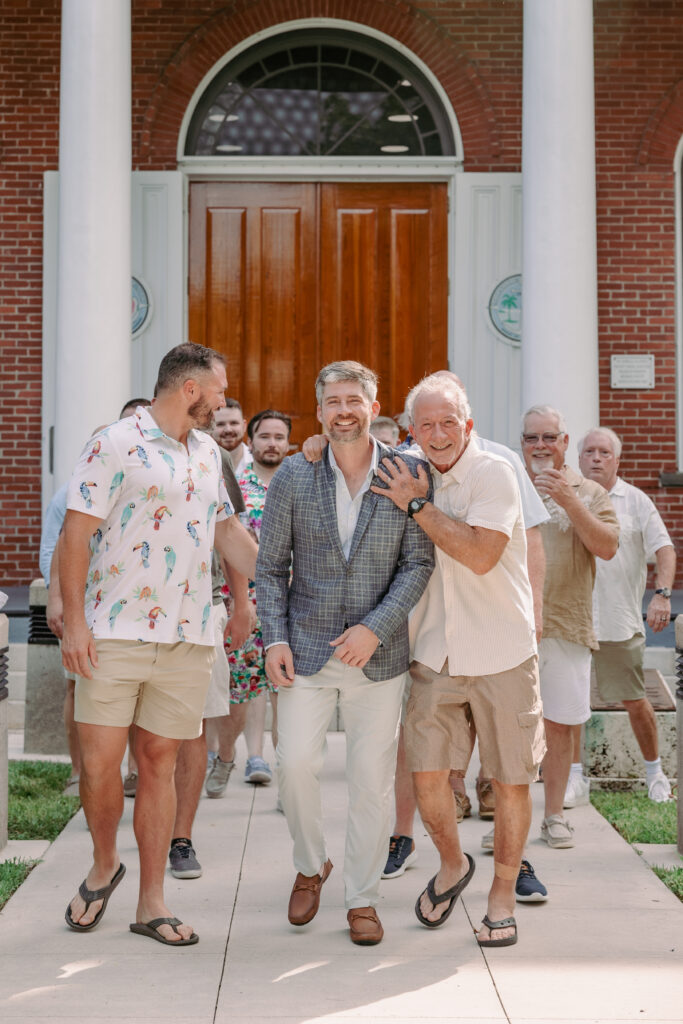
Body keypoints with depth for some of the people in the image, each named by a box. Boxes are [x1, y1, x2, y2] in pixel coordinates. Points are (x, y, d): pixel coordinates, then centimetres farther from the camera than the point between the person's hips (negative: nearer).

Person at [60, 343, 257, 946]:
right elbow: (76, 534, -8)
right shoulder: (116, 444, -6)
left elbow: (227, 529, 23)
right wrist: (74, 621, -15)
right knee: (100, 762, -2)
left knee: (159, 761, 7)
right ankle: (104, 864, 26)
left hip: (188, 638, 5)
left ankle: (151, 902, 14)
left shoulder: (207, 451, 14)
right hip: (114, 634, -5)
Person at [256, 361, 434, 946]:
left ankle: (363, 898, 19)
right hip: (307, 648, 1)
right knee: (296, 763, -6)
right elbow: (271, 565, 5)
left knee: (373, 778, 3)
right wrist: (275, 638, -5)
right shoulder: (294, 475, 1)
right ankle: (311, 866, 21)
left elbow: (419, 561, -3)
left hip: (378, 651, 0)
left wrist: (375, 629, -14)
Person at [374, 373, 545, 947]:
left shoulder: (493, 473, -10)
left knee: (511, 780, 6)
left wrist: (417, 505, -15)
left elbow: (480, 555, -21)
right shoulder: (414, 480, 8)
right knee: (427, 772, 1)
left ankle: (502, 896, 23)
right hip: (435, 657, 4)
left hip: (502, 656, -4)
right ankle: (452, 865, 29)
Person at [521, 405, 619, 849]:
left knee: (559, 724, 6)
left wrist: (569, 501, -17)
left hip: (567, 625, 0)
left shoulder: (590, 493, 7)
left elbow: (607, 547, -8)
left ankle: (555, 814, 19)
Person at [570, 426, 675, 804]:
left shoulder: (636, 501, 2)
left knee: (634, 701, 4)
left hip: (620, 620, -1)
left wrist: (662, 593, -20)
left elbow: (664, 549, -5)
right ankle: (574, 778, 13)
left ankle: (655, 772, 24)